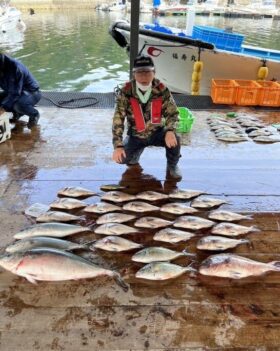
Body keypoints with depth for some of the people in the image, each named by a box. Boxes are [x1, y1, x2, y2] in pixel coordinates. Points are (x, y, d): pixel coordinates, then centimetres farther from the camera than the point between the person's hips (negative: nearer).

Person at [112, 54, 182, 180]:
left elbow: (172, 113, -10)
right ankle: (136, 152, 21)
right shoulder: (126, 92, -19)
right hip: (135, 135, 1)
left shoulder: (162, 90, -17)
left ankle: (172, 167, 3)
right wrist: (118, 145, -28)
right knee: (121, 158, -17)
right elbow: (118, 119, -19)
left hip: (157, 133, 0)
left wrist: (170, 131, -33)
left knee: (174, 140, -30)